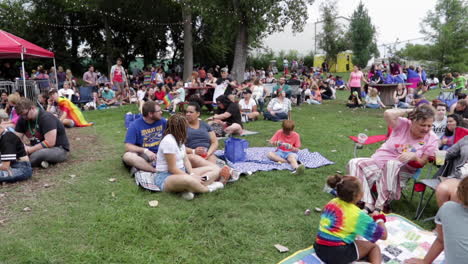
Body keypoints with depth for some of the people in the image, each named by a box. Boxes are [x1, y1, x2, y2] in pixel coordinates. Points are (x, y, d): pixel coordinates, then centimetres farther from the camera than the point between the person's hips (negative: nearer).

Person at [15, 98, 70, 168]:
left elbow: (50, 143, -26)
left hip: (59, 149, -8)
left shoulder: (47, 118, -20)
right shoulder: (23, 119, 4)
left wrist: (29, 150, -22)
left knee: (38, 154, -40)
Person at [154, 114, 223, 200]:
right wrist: (191, 177, -18)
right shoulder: (168, 141, -18)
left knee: (215, 170, -2)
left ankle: (189, 189, -26)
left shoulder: (180, 139, 12)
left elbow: (186, 160, 8)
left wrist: (192, 174, -11)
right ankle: (207, 189, -14)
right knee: (188, 180, -46)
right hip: (166, 177, -10)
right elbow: (172, 169, -19)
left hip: (182, 172, 10)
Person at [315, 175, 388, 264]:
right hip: (338, 255, -7)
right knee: (374, 247, 15)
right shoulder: (357, 214, -12)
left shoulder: (331, 202, 4)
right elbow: (383, 235, -4)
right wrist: (380, 219, 15)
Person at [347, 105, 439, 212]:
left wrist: (414, 156, -22)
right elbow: (388, 114, -18)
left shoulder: (432, 139, 0)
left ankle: (380, 206, -32)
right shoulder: (403, 124, 1)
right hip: (379, 160, 3)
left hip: (401, 170, -2)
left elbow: (422, 163, 0)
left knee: (392, 164, -41)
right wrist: (408, 111, -6)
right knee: (354, 163, -24)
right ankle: (368, 204, -30)